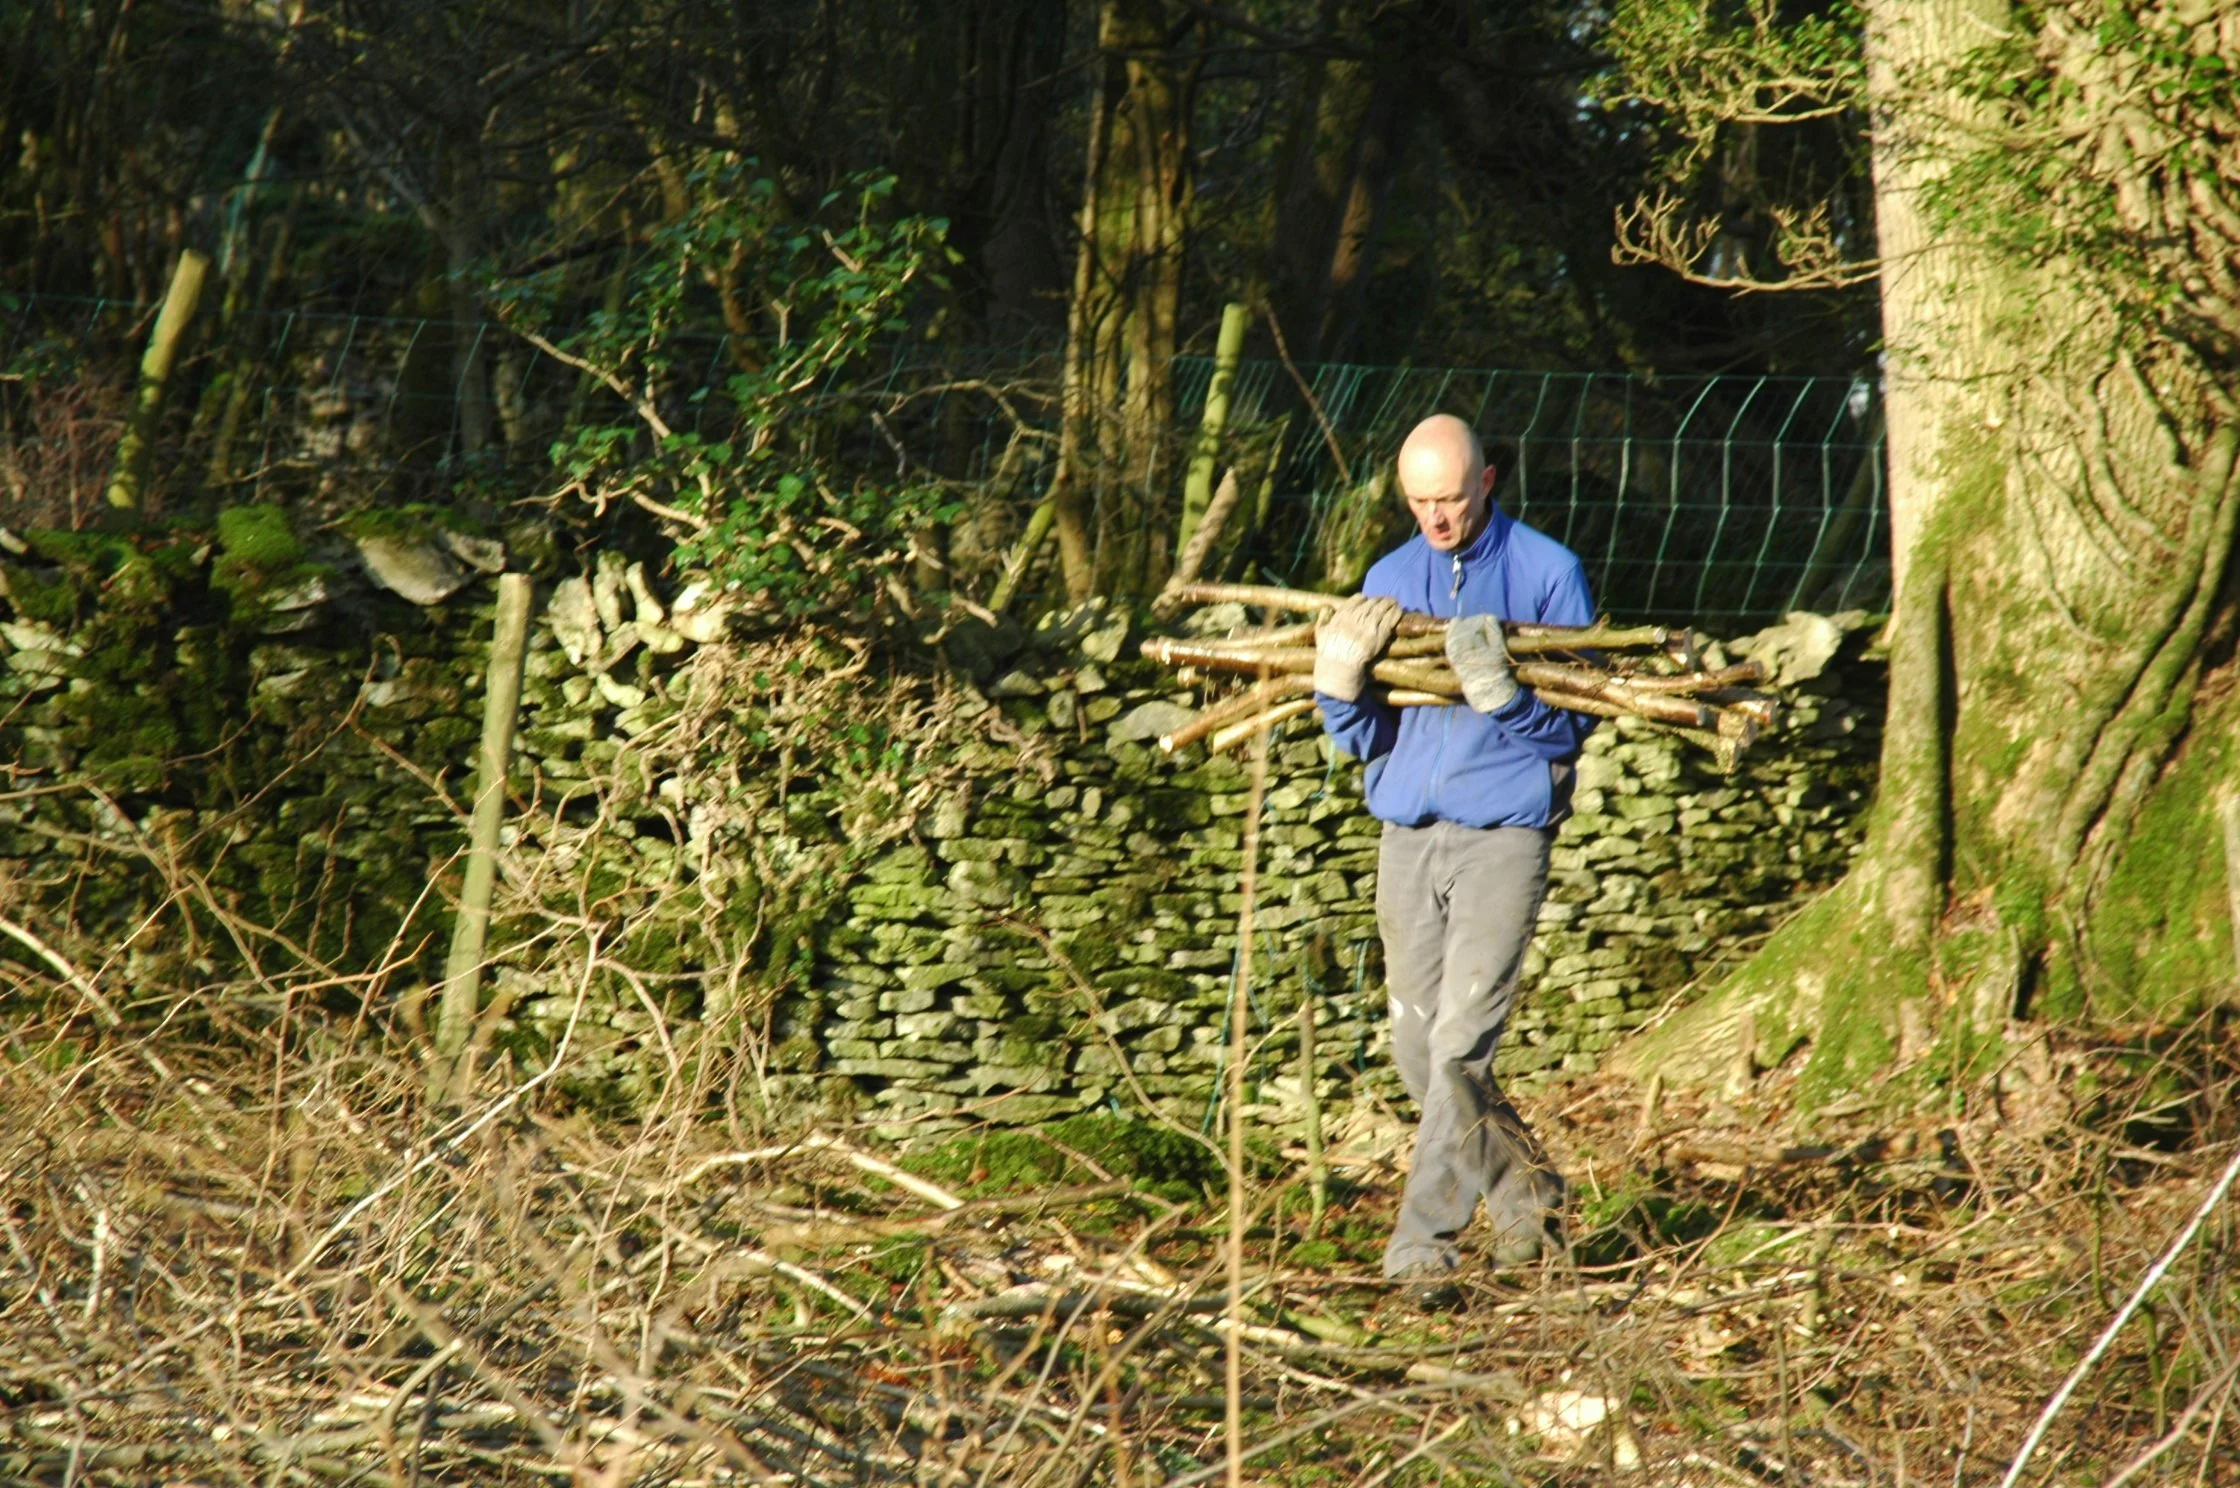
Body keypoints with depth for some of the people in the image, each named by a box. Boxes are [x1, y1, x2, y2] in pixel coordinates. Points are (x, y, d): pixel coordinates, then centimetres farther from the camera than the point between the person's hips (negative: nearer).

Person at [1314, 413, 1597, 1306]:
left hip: (1504, 836, -5)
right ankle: (1525, 1195, 30)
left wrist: (1500, 690, -22)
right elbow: (1364, 740, 9)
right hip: (1407, 836, 5)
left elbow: (1574, 722, -3)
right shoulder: (1389, 581, 10)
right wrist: (1339, 681, -12)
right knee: (1417, 1050, 9)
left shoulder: (1547, 573, -3)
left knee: (1460, 1044, -12)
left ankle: (1423, 1245, -10)